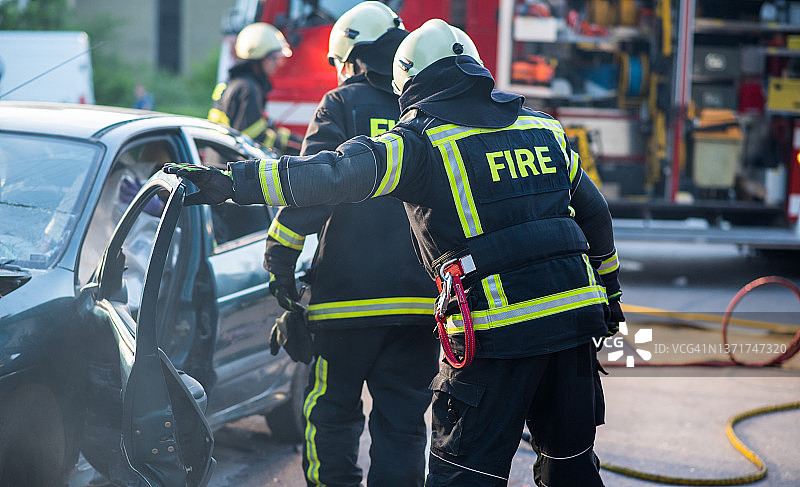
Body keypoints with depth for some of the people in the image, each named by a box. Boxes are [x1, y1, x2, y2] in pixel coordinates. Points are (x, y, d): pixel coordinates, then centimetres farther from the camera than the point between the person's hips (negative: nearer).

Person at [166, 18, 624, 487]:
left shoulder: (423, 137, -4)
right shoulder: (545, 126, 15)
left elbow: (338, 174, -19)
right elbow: (595, 213, 24)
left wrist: (235, 182, -21)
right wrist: (609, 295, 36)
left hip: (499, 325, -6)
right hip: (576, 315, 6)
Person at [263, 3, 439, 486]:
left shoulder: (344, 106, -1)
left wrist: (280, 258, -7)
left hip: (350, 291, -4)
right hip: (424, 301, 4)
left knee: (331, 414, 7)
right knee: (403, 420, 8)